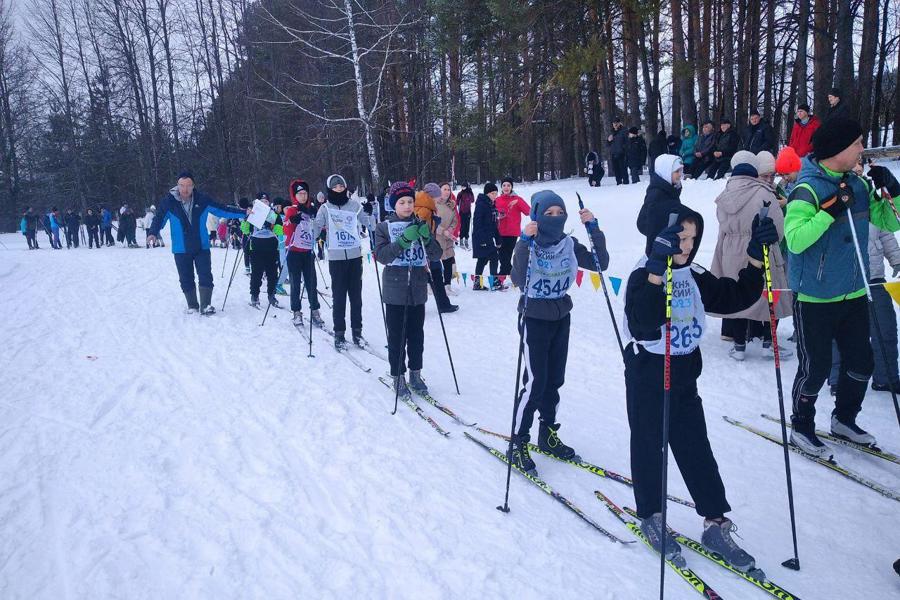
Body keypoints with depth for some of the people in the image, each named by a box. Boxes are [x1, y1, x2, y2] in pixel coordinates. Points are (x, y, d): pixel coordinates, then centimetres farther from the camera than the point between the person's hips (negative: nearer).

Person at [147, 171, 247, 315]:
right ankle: (192, 306, 23)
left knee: (205, 276, -10)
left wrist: (243, 213, -8)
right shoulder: (169, 201, -8)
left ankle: (205, 305, -2)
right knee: (186, 280, 8)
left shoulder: (202, 200, -7)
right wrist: (153, 233, -21)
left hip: (202, 247, 0)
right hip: (181, 249, 0)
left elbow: (222, 210, -2)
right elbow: (159, 218, -3)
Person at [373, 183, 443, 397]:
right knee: (397, 336, 2)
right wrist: (404, 239, -22)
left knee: (416, 335, 9)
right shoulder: (384, 227, 1)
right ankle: (398, 377, 13)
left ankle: (415, 374, 22)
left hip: (418, 289, 3)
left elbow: (436, 254, 3)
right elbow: (381, 255, -12)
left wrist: (426, 238, -16)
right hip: (395, 290, -3)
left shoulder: (421, 225, 9)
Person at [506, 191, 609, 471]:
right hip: (535, 319, -5)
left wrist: (593, 228, -10)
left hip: (561, 318, 5)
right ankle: (517, 443, 7)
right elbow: (518, 280, -29)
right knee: (535, 383, -6)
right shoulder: (528, 244, -14)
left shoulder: (569, 244, 0)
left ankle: (548, 435, 31)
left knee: (554, 381, 14)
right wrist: (524, 242, -38)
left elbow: (601, 263, -5)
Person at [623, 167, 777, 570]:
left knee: (696, 449, 11)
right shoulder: (642, 277, -18)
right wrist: (657, 272, -43)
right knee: (650, 447, 8)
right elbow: (644, 327, -34)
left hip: (685, 376, 6)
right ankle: (650, 517, 27)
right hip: (647, 377, -6)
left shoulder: (694, 277, 4)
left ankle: (716, 524, 21)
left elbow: (736, 298, 5)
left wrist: (755, 256, -7)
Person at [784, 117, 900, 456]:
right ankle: (801, 426, 26)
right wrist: (832, 209, -31)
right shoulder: (808, 189, -17)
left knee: (861, 363, 16)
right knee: (815, 367, 4)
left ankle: (844, 419, 37)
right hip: (815, 298, -7)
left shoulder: (859, 184, 5)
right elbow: (795, 240, -28)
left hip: (853, 294, 7)